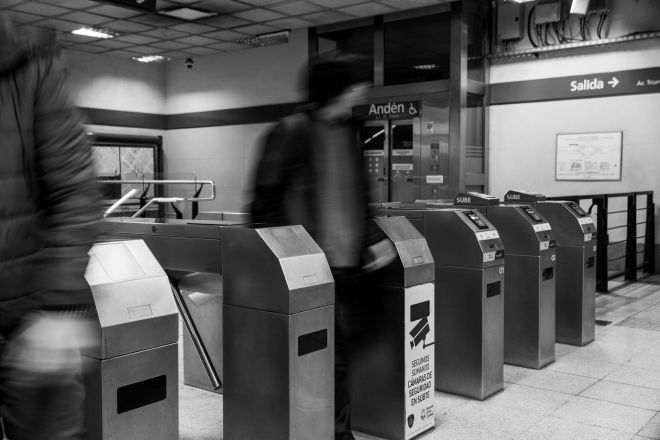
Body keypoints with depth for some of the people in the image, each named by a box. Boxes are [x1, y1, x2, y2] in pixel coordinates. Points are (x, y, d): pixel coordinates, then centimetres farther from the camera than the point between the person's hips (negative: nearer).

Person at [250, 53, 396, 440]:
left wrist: (373, 238, 10)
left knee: (339, 350, 11)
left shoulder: (348, 131, 13)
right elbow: (265, 201, -7)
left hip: (346, 263, 6)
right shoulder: (292, 132, -8)